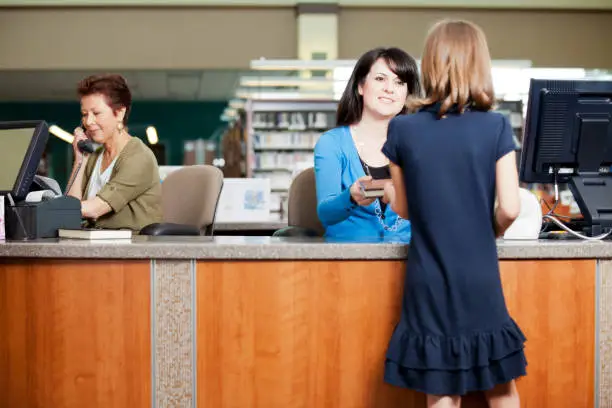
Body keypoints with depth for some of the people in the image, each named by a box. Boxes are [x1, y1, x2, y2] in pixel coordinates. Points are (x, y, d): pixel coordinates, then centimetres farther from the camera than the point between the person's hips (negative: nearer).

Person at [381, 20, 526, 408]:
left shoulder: (403, 130, -4)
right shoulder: (495, 127, -7)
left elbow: (404, 209, 5)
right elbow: (510, 208, -9)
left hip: (428, 283, 1)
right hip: (480, 280, -1)